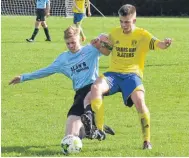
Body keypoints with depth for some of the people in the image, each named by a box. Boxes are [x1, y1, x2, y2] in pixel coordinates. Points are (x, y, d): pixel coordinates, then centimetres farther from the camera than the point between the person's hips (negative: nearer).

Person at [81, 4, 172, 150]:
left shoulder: (142, 35, 1)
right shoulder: (114, 33, 14)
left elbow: (158, 44, -15)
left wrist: (165, 44, -40)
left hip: (132, 74, -3)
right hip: (113, 73, 3)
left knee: (139, 101, -29)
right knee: (96, 87, -30)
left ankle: (147, 140, -14)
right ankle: (99, 130, -30)